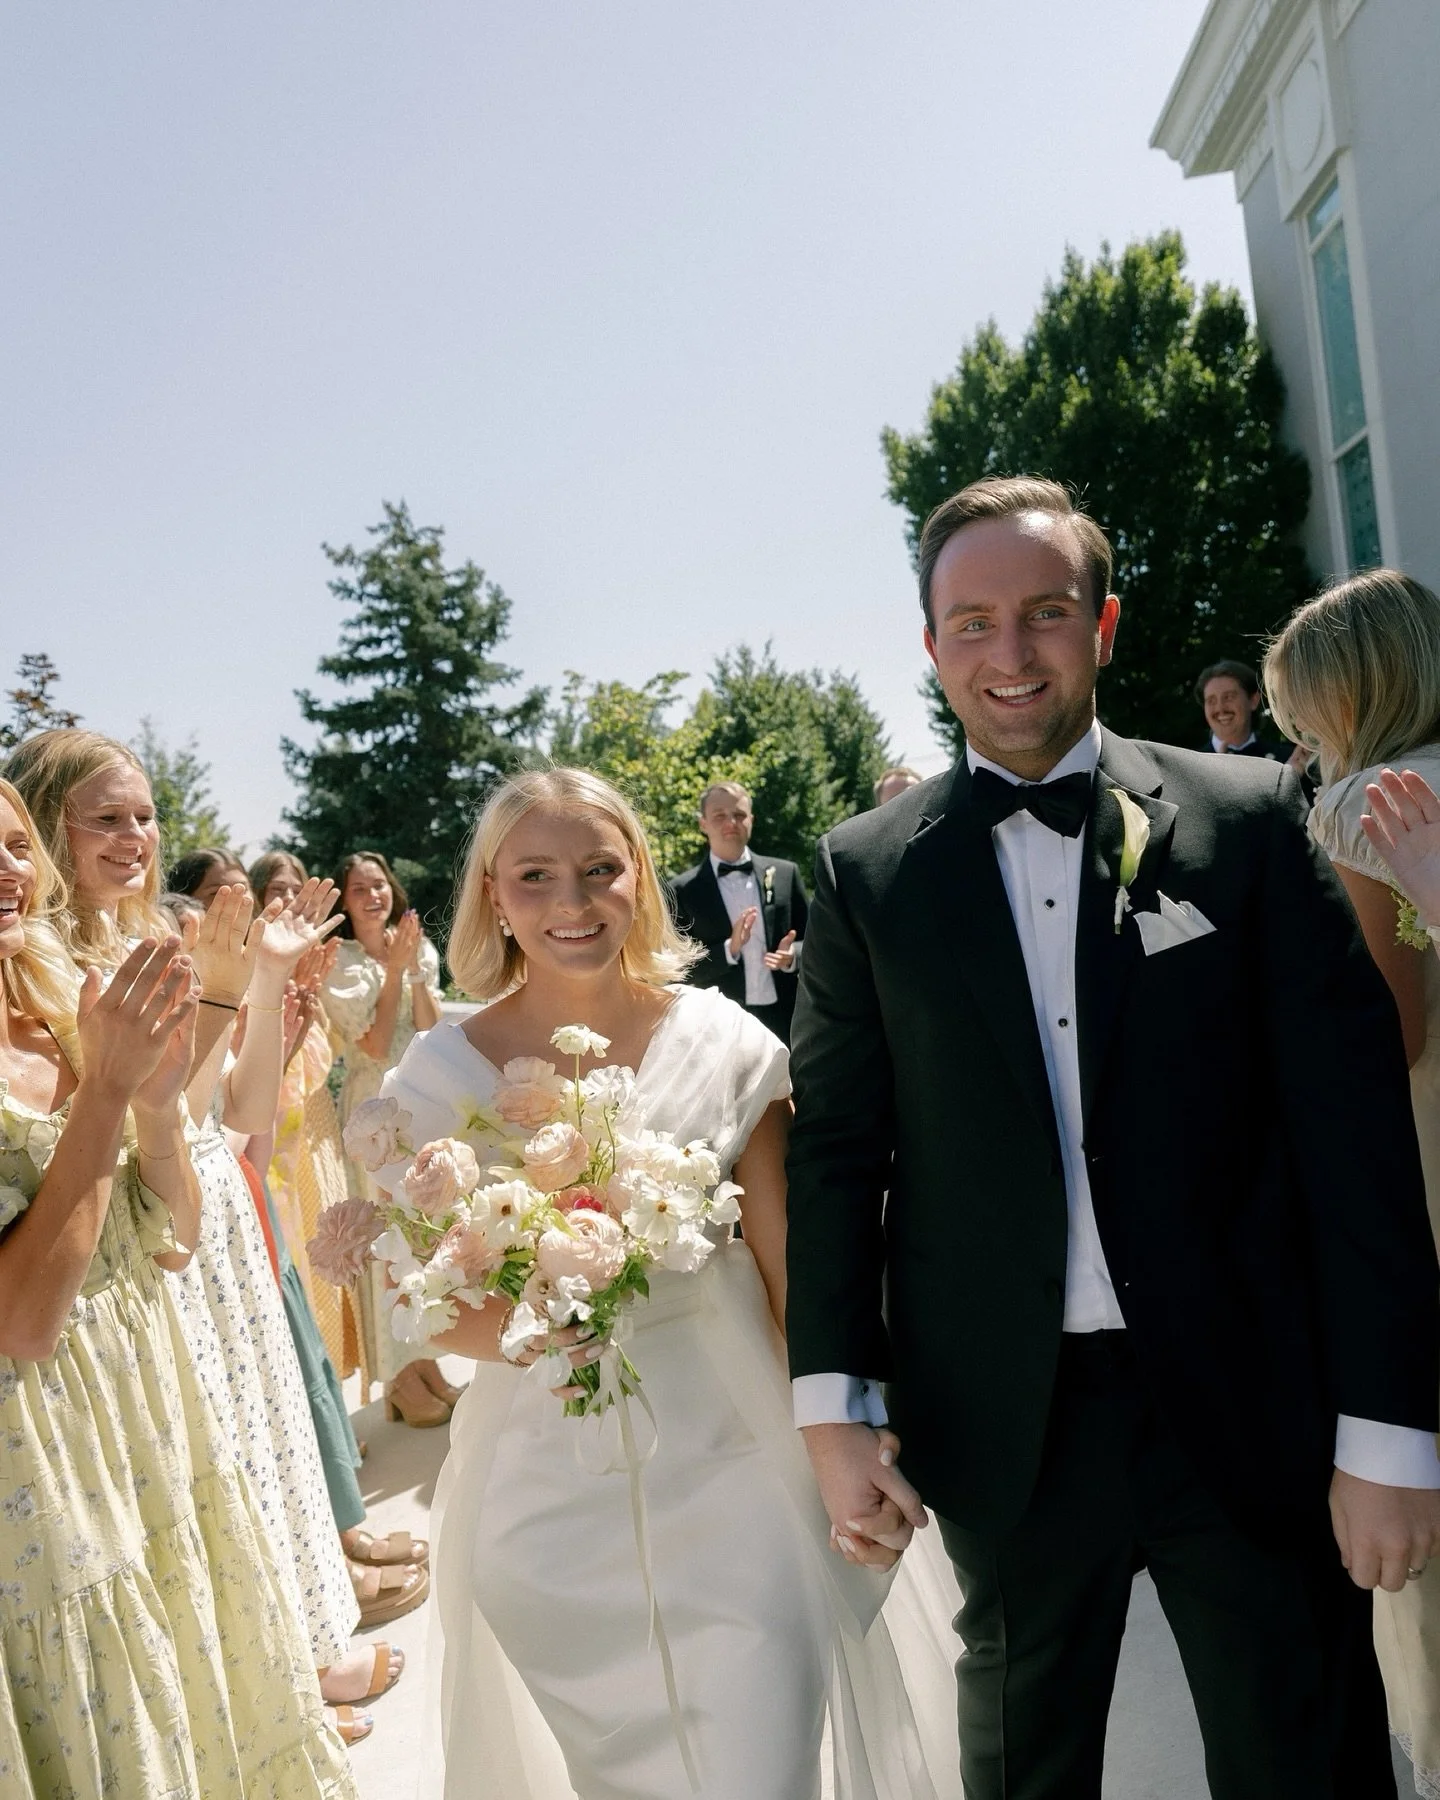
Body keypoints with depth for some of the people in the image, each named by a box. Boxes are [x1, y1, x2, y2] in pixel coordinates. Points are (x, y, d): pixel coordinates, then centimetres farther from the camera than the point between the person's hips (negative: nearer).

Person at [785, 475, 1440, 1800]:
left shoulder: (1248, 817, -3)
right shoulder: (865, 872, 0)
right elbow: (836, 1145, 1)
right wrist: (833, 1397, -4)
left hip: (1252, 1403, 0)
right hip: (1006, 1426, 1)